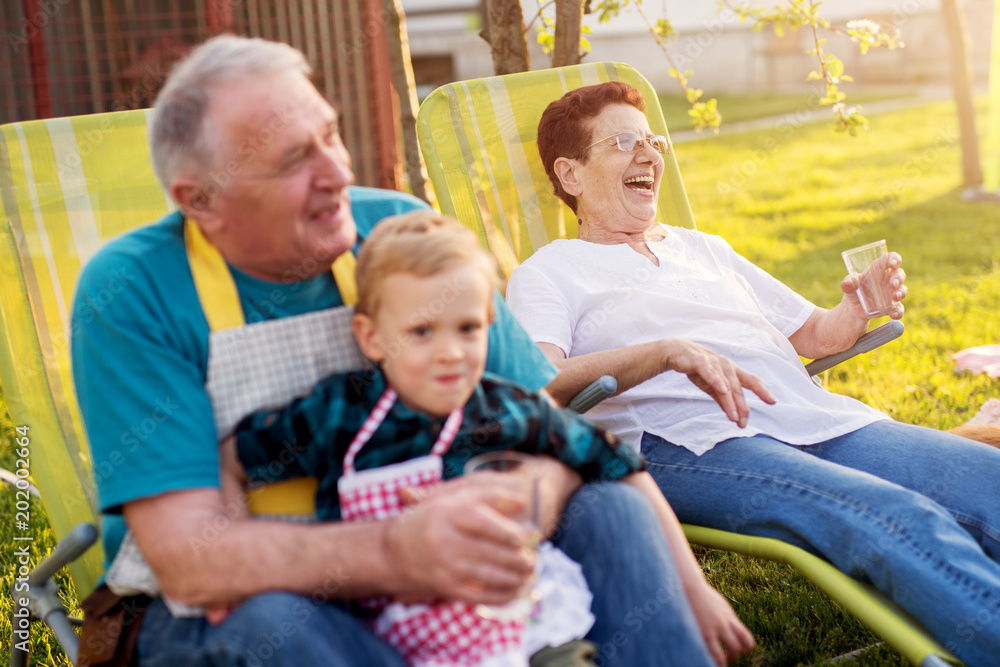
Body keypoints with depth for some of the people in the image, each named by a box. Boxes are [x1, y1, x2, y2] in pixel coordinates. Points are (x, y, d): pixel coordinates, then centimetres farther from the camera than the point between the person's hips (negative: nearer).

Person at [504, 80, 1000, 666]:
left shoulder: (705, 249, 32)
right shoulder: (546, 275, 13)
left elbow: (815, 336, 33)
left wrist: (858, 309, 9)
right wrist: (670, 351, -22)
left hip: (821, 418, 6)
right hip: (688, 441, -6)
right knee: (901, 520, -33)